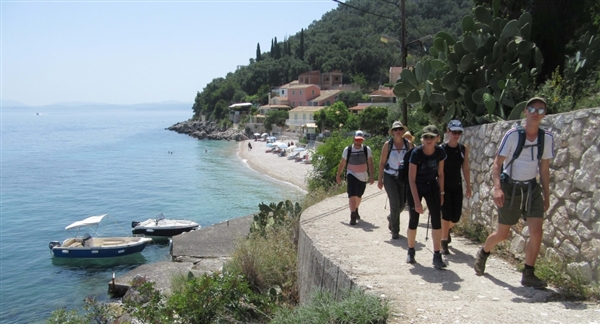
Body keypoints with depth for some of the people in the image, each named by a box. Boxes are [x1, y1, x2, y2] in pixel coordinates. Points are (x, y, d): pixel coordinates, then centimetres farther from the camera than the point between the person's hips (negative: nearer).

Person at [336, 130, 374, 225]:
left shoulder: (367, 149, -6)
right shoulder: (348, 149, -7)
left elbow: (370, 163, -6)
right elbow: (342, 163, 1)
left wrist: (371, 176, -13)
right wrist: (338, 175, 5)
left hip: (363, 176, 2)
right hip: (352, 175, -2)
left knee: (358, 196, 18)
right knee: (352, 195, -18)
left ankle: (356, 211, 43)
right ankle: (353, 216, -20)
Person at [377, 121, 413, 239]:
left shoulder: (408, 144, 0)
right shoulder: (388, 144, -4)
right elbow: (382, 162, 0)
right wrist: (380, 179, -3)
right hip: (390, 177, -3)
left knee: (402, 204, 7)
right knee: (395, 203, -9)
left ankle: (391, 218, 41)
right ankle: (395, 231, 7)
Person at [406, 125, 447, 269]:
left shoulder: (440, 152, -12)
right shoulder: (416, 153, -23)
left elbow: (440, 174, 3)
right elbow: (411, 179, -20)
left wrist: (441, 193, 4)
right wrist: (417, 201, -22)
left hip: (431, 186, 3)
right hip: (415, 187, -3)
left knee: (436, 219, -8)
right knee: (414, 220, 1)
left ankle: (437, 255, -4)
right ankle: (411, 251, 23)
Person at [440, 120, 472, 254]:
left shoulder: (464, 148, 1)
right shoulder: (441, 149, -11)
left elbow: (466, 168, 8)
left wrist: (468, 186, 8)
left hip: (457, 186, 4)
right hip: (444, 186, -4)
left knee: (456, 216, 6)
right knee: (447, 214, -10)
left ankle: (446, 229, 39)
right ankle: (444, 242, 5)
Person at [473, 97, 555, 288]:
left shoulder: (547, 138, -1)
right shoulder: (513, 135, -13)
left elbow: (544, 168, 8)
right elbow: (497, 163, -13)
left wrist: (546, 195, 9)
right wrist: (497, 188, -26)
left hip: (532, 189, 3)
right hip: (510, 188, -3)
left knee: (537, 232, -10)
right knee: (502, 234, 6)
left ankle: (528, 274, 4)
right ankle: (482, 254, 36)